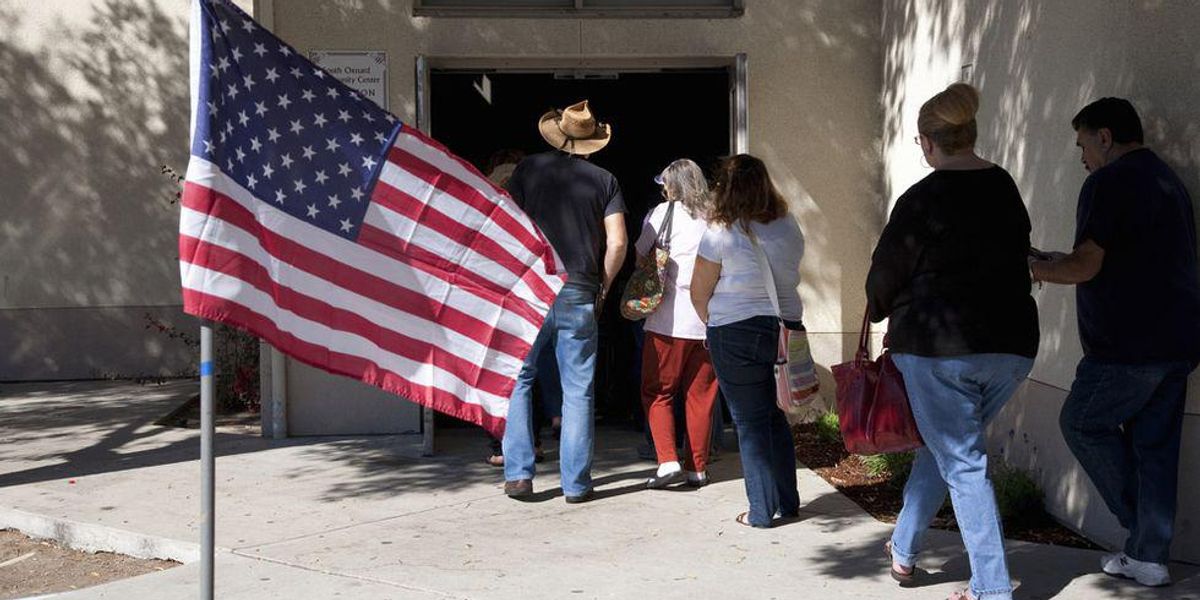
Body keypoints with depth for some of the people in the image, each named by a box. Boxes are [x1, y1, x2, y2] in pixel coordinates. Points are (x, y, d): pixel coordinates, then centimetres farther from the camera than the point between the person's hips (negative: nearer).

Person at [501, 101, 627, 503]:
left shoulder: (529, 168, 5)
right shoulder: (604, 181, 5)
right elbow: (617, 243, -2)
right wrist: (602, 285, 11)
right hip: (578, 296, 0)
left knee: (518, 380, 11)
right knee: (578, 390, 6)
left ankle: (518, 473, 6)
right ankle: (576, 483, 9)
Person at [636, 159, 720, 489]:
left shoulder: (664, 212, 0)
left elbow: (640, 256, 5)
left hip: (670, 319, -3)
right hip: (710, 319, 4)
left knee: (657, 392, 5)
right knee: (700, 394, 9)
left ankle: (668, 461, -7)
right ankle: (698, 467, 12)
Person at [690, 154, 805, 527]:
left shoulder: (721, 233, -11)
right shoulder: (790, 227, 3)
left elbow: (699, 292, -6)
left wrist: (714, 326, 11)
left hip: (737, 333, -5)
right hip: (786, 328, 5)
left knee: (750, 422, 4)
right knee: (776, 417, 17)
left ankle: (762, 510, 8)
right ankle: (788, 502, 23)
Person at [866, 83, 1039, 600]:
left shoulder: (921, 199, -10)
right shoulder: (1006, 189, 7)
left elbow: (886, 272, -2)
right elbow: (1016, 256, 15)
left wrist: (881, 312, 18)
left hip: (937, 346, -6)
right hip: (1012, 342, 6)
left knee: (962, 461, 2)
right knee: (945, 443, 21)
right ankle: (903, 549, 32)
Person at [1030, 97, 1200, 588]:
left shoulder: (1108, 183, -11)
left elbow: (1085, 267, -16)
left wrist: (1035, 269, 1)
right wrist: (1058, 262, 21)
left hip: (1129, 344, -8)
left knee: (1082, 423, 9)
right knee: (1155, 445, 11)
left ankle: (1140, 524, 12)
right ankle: (1149, 557, 14)